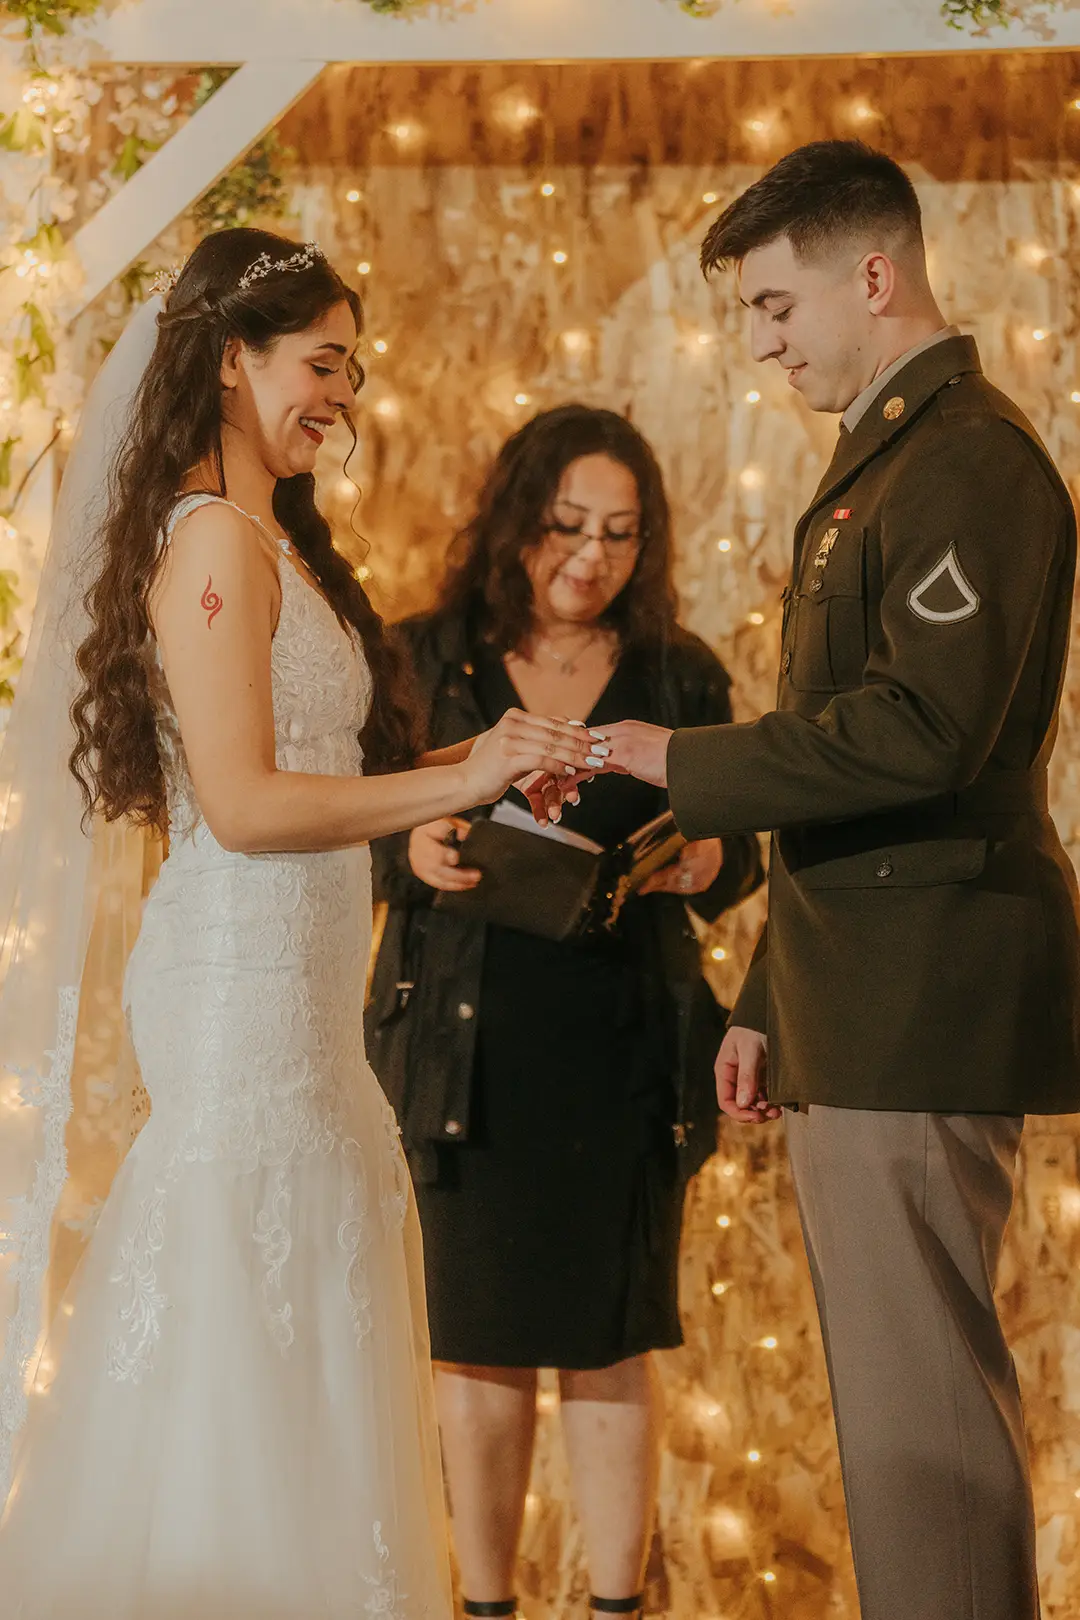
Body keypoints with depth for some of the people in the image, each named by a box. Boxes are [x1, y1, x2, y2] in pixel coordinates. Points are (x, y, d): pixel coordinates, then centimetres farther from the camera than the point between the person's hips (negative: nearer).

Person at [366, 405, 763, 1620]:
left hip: (621, 1050, 1)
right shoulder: (426, 660, 4)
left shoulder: (681, 678, 7)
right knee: (477, 1333, 4)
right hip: (467, 1047, -1)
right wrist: (414, 853, -19)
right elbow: (354, 841, 3)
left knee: (613, 1338, 4)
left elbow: (737, 860, 10)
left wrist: (708, 863, -13)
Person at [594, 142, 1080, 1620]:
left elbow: (920, 730, -23)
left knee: (922, 1391, -8)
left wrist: (678, 763, -14)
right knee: (897, 1388, 12)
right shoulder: (877, 459, 22)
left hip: (925, 999, -10)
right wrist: (768, 1000, 22)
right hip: (858, 1005, 10)